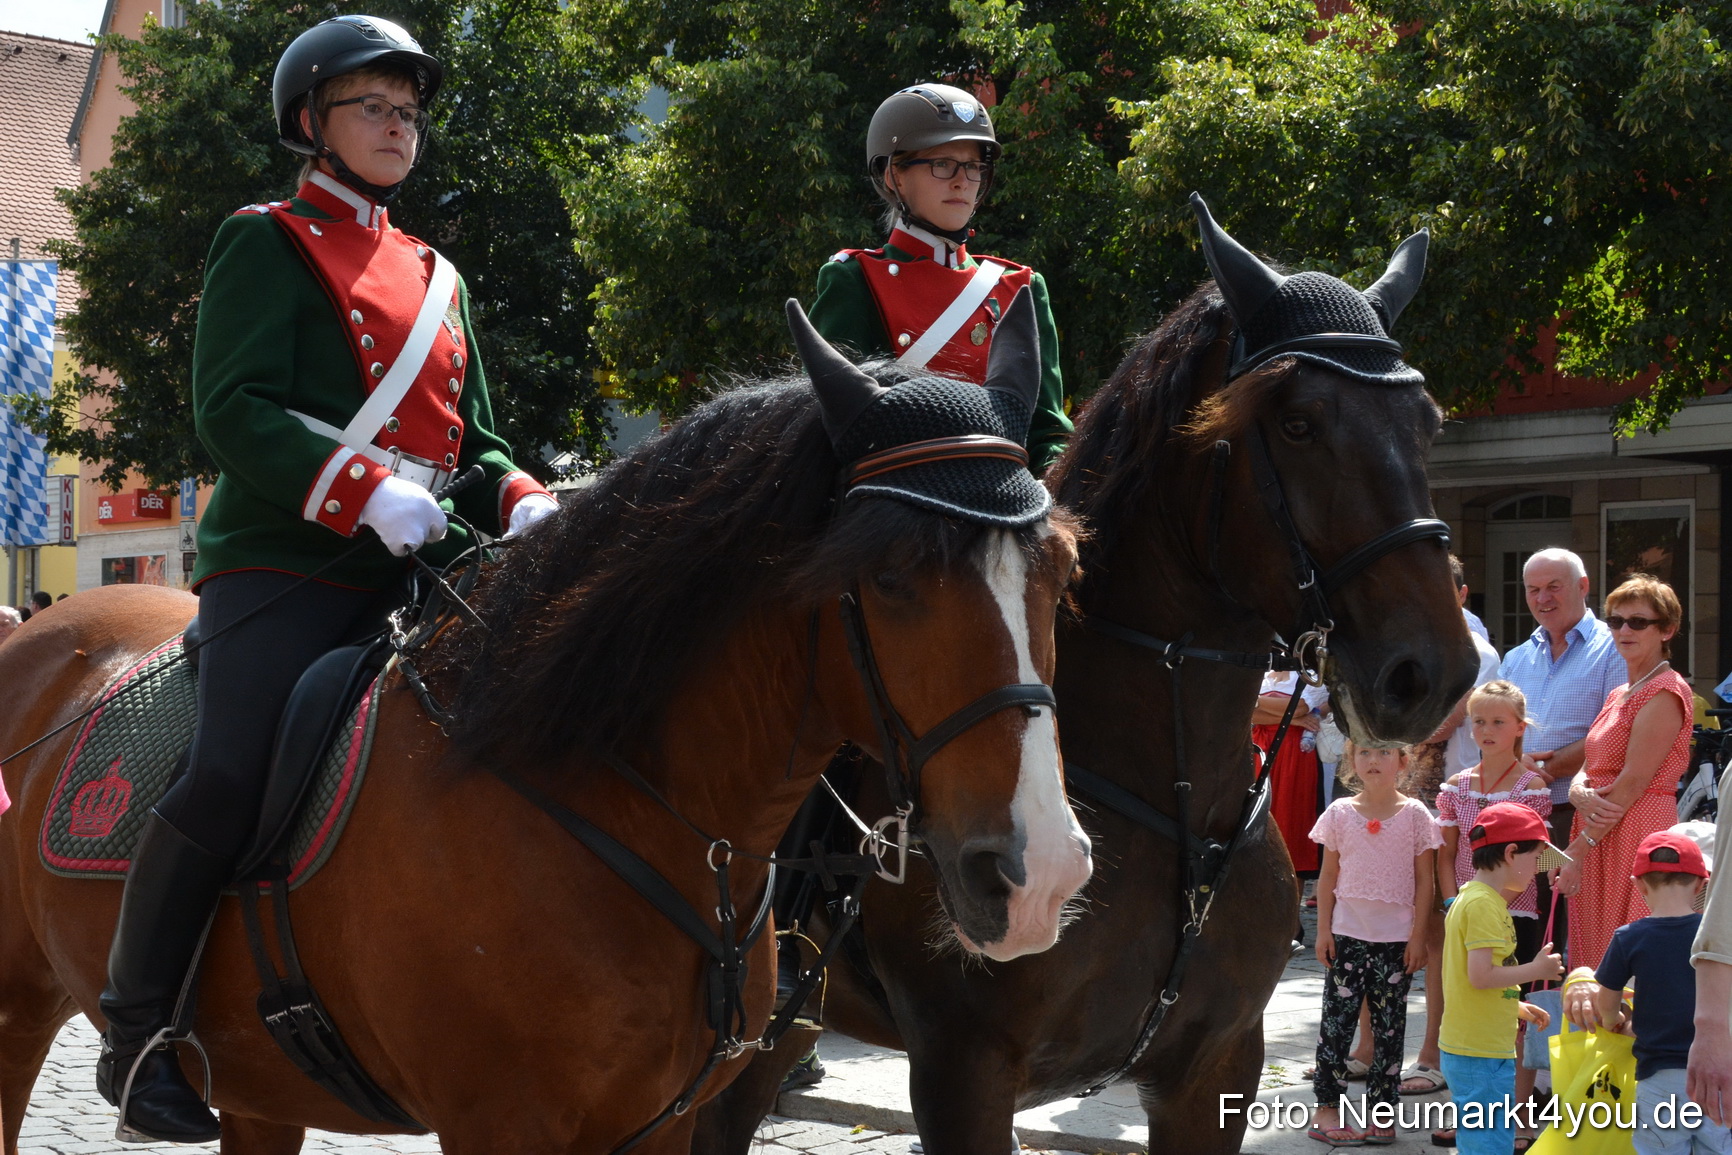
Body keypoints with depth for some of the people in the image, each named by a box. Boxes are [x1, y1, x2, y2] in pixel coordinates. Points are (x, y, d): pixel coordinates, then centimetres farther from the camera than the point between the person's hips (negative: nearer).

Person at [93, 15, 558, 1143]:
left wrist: (522, 502, -1)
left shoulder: (436, 277, 23)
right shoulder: (268, 244, 3)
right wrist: (372, 489, -23)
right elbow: (234, 412, -10)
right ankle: (137, 1032, -6)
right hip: (285, 560, -7)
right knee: (233, 777, -22)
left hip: (416, 573, 7)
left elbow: (472, 436, 23)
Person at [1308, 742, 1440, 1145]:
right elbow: (1328, 876, 6)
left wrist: (1418, 935, -3)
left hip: (1397, 938, 0)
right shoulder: (1340, 813, 1)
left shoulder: (1414, 814, -2)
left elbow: (1424, 880, 0)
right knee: (1338, 1018, 1)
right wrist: (1323, 930, 1)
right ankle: (1327, 1108, 6)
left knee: (1389, 1025, 5)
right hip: (1348, 934, 1)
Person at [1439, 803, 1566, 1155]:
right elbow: (1481, 975, -25)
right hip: (1482, 1056, -10)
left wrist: (1518, 1007, 20)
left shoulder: (1468, 898, 15)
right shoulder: (1485, 905, -17)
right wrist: (1536, 970, -13)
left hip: (1464, 1050, 10)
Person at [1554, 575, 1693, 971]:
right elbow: (1588, 770, 14)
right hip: (1600, 840, 9)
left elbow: (1634, 781, -15)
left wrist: (1580, 848, -15)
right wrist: (1582, 794, -10)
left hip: (1638, 833, -9)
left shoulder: (1665, 692, -10)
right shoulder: (1619, 695, 19)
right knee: (1595, 963, 7)